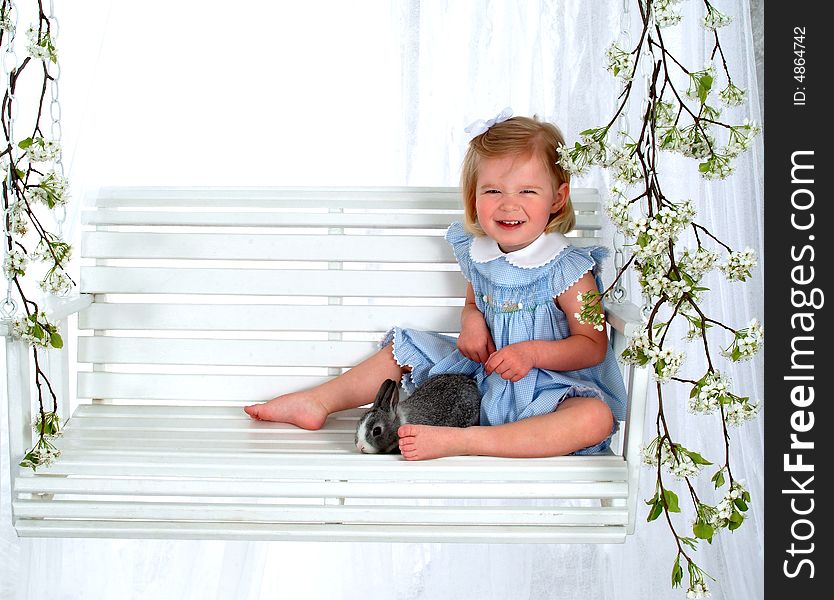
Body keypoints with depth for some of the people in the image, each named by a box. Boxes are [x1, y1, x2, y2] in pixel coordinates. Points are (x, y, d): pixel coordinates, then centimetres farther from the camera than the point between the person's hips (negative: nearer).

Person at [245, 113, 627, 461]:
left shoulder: (567, 269, -17)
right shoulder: (477, 254, 0)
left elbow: (593, 345, -13)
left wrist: (531, 352, -28)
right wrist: (471, 321, -5)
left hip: (550, 384, -6)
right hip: (481, 373, 6)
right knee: (402, 350, 11)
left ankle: (459, 440, -47)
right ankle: (317, 401, 11)